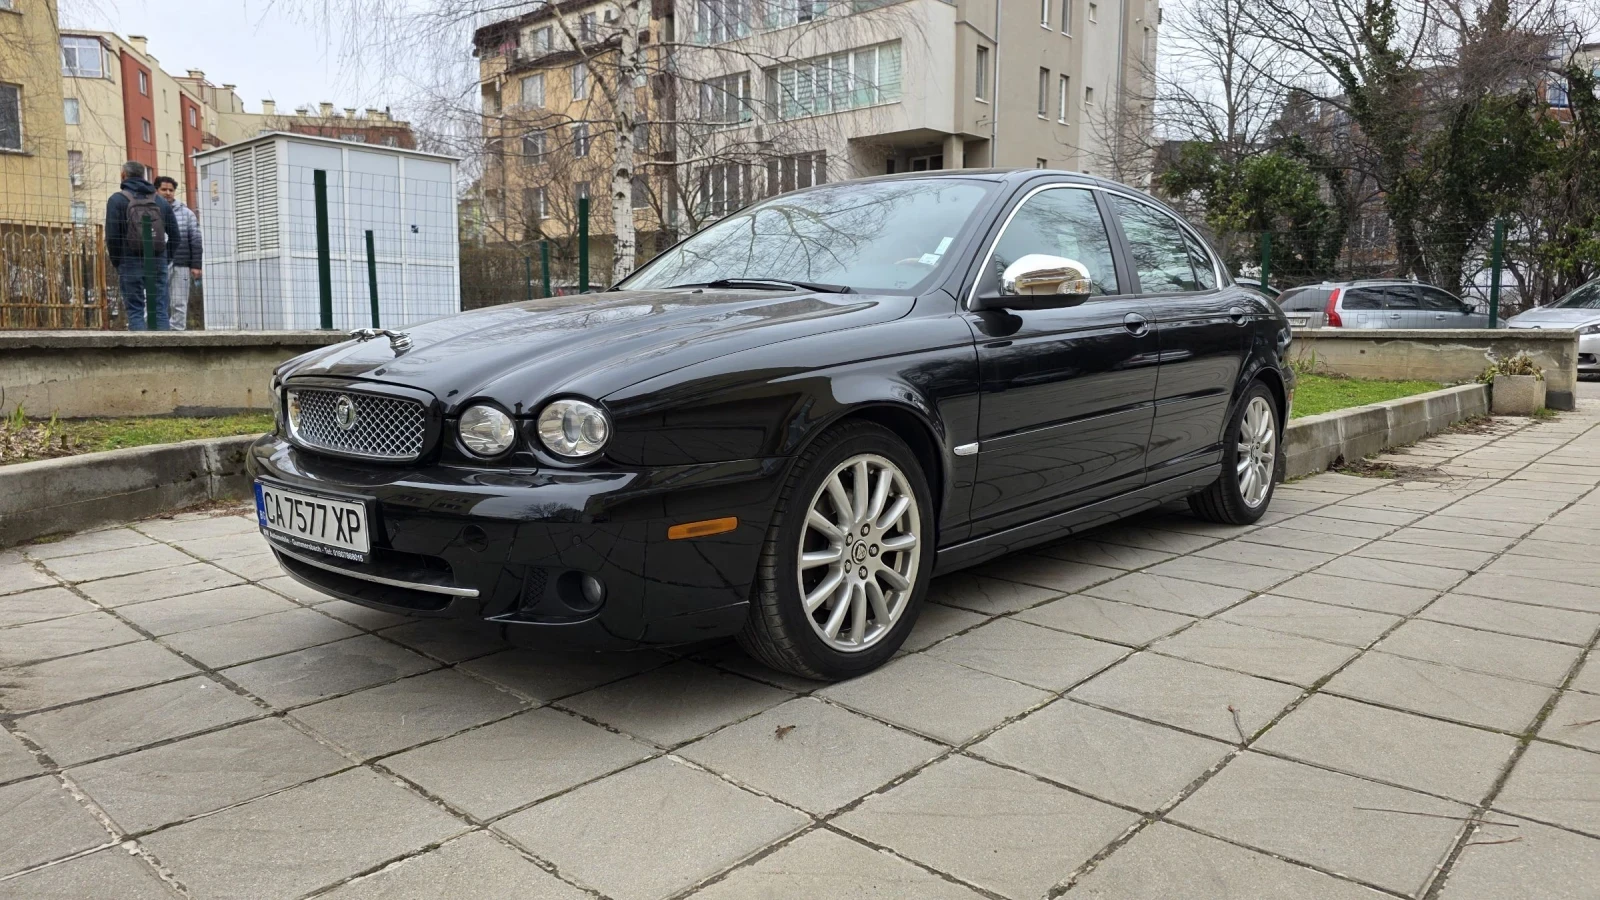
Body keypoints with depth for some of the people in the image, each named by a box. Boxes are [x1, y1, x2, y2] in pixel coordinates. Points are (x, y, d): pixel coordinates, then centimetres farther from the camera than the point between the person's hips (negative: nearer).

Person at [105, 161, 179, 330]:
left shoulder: (117, 199, -1)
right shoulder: (160, 201, 11)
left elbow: (112, 236, -7)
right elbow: (174, 235, 9)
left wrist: (116, 262, 4)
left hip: (130, 261, -3)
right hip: (158, 262, 3)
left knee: (135, 309, -1)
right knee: (160, 309, 3)